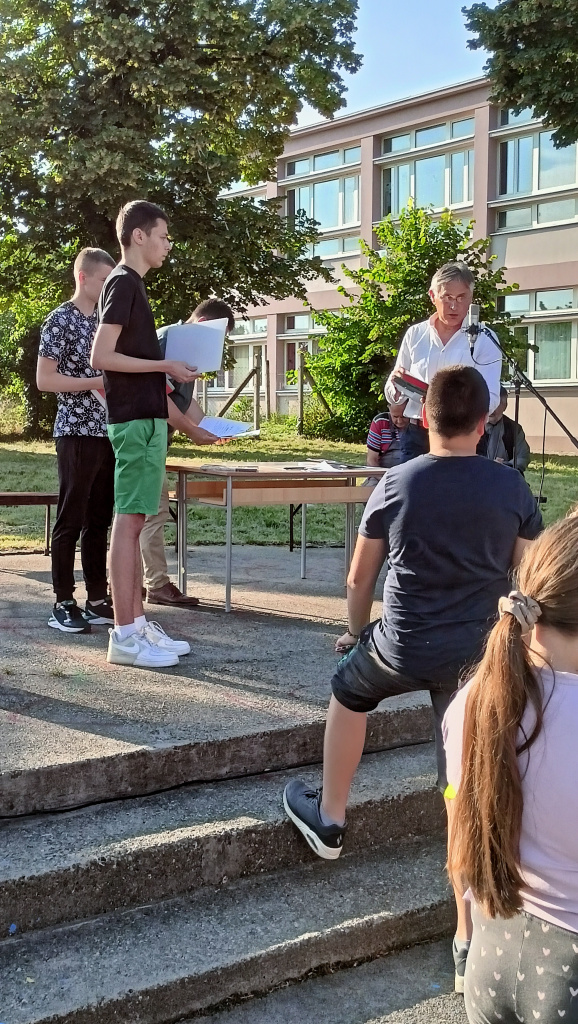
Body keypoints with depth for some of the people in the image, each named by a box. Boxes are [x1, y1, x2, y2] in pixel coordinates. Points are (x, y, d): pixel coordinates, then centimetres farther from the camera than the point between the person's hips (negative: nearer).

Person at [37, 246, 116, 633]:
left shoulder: (104, 321, 15)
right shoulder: (61, 319, -6)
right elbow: (44, 380, -11)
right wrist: (96, 382, -17)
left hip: (108, 431, 7)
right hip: (76, 432, -7)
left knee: (99, 520, 9)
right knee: (71, 519, -3)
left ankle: (98, 600, 15)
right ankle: (63, 604, 4)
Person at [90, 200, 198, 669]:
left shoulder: (132, 284, 19)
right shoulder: (123, 283, -10)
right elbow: (101, 356, -18)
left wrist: (168, 373, 12)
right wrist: (165, 366, -15)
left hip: (145, 416, 10)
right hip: (136, 418, -10)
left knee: (135, 521, 10)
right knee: (128, 521, -8)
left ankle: (137, 622, 15)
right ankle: (124, 636, -6)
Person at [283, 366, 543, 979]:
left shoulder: (397, 484, -4)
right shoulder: (512, 489, -2)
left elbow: (359, 581, 5)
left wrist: (356, 633, 24)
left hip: (403, 647, -1)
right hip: (480, 654, 2)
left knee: (349, 689, 31)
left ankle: (328, 819, 41)